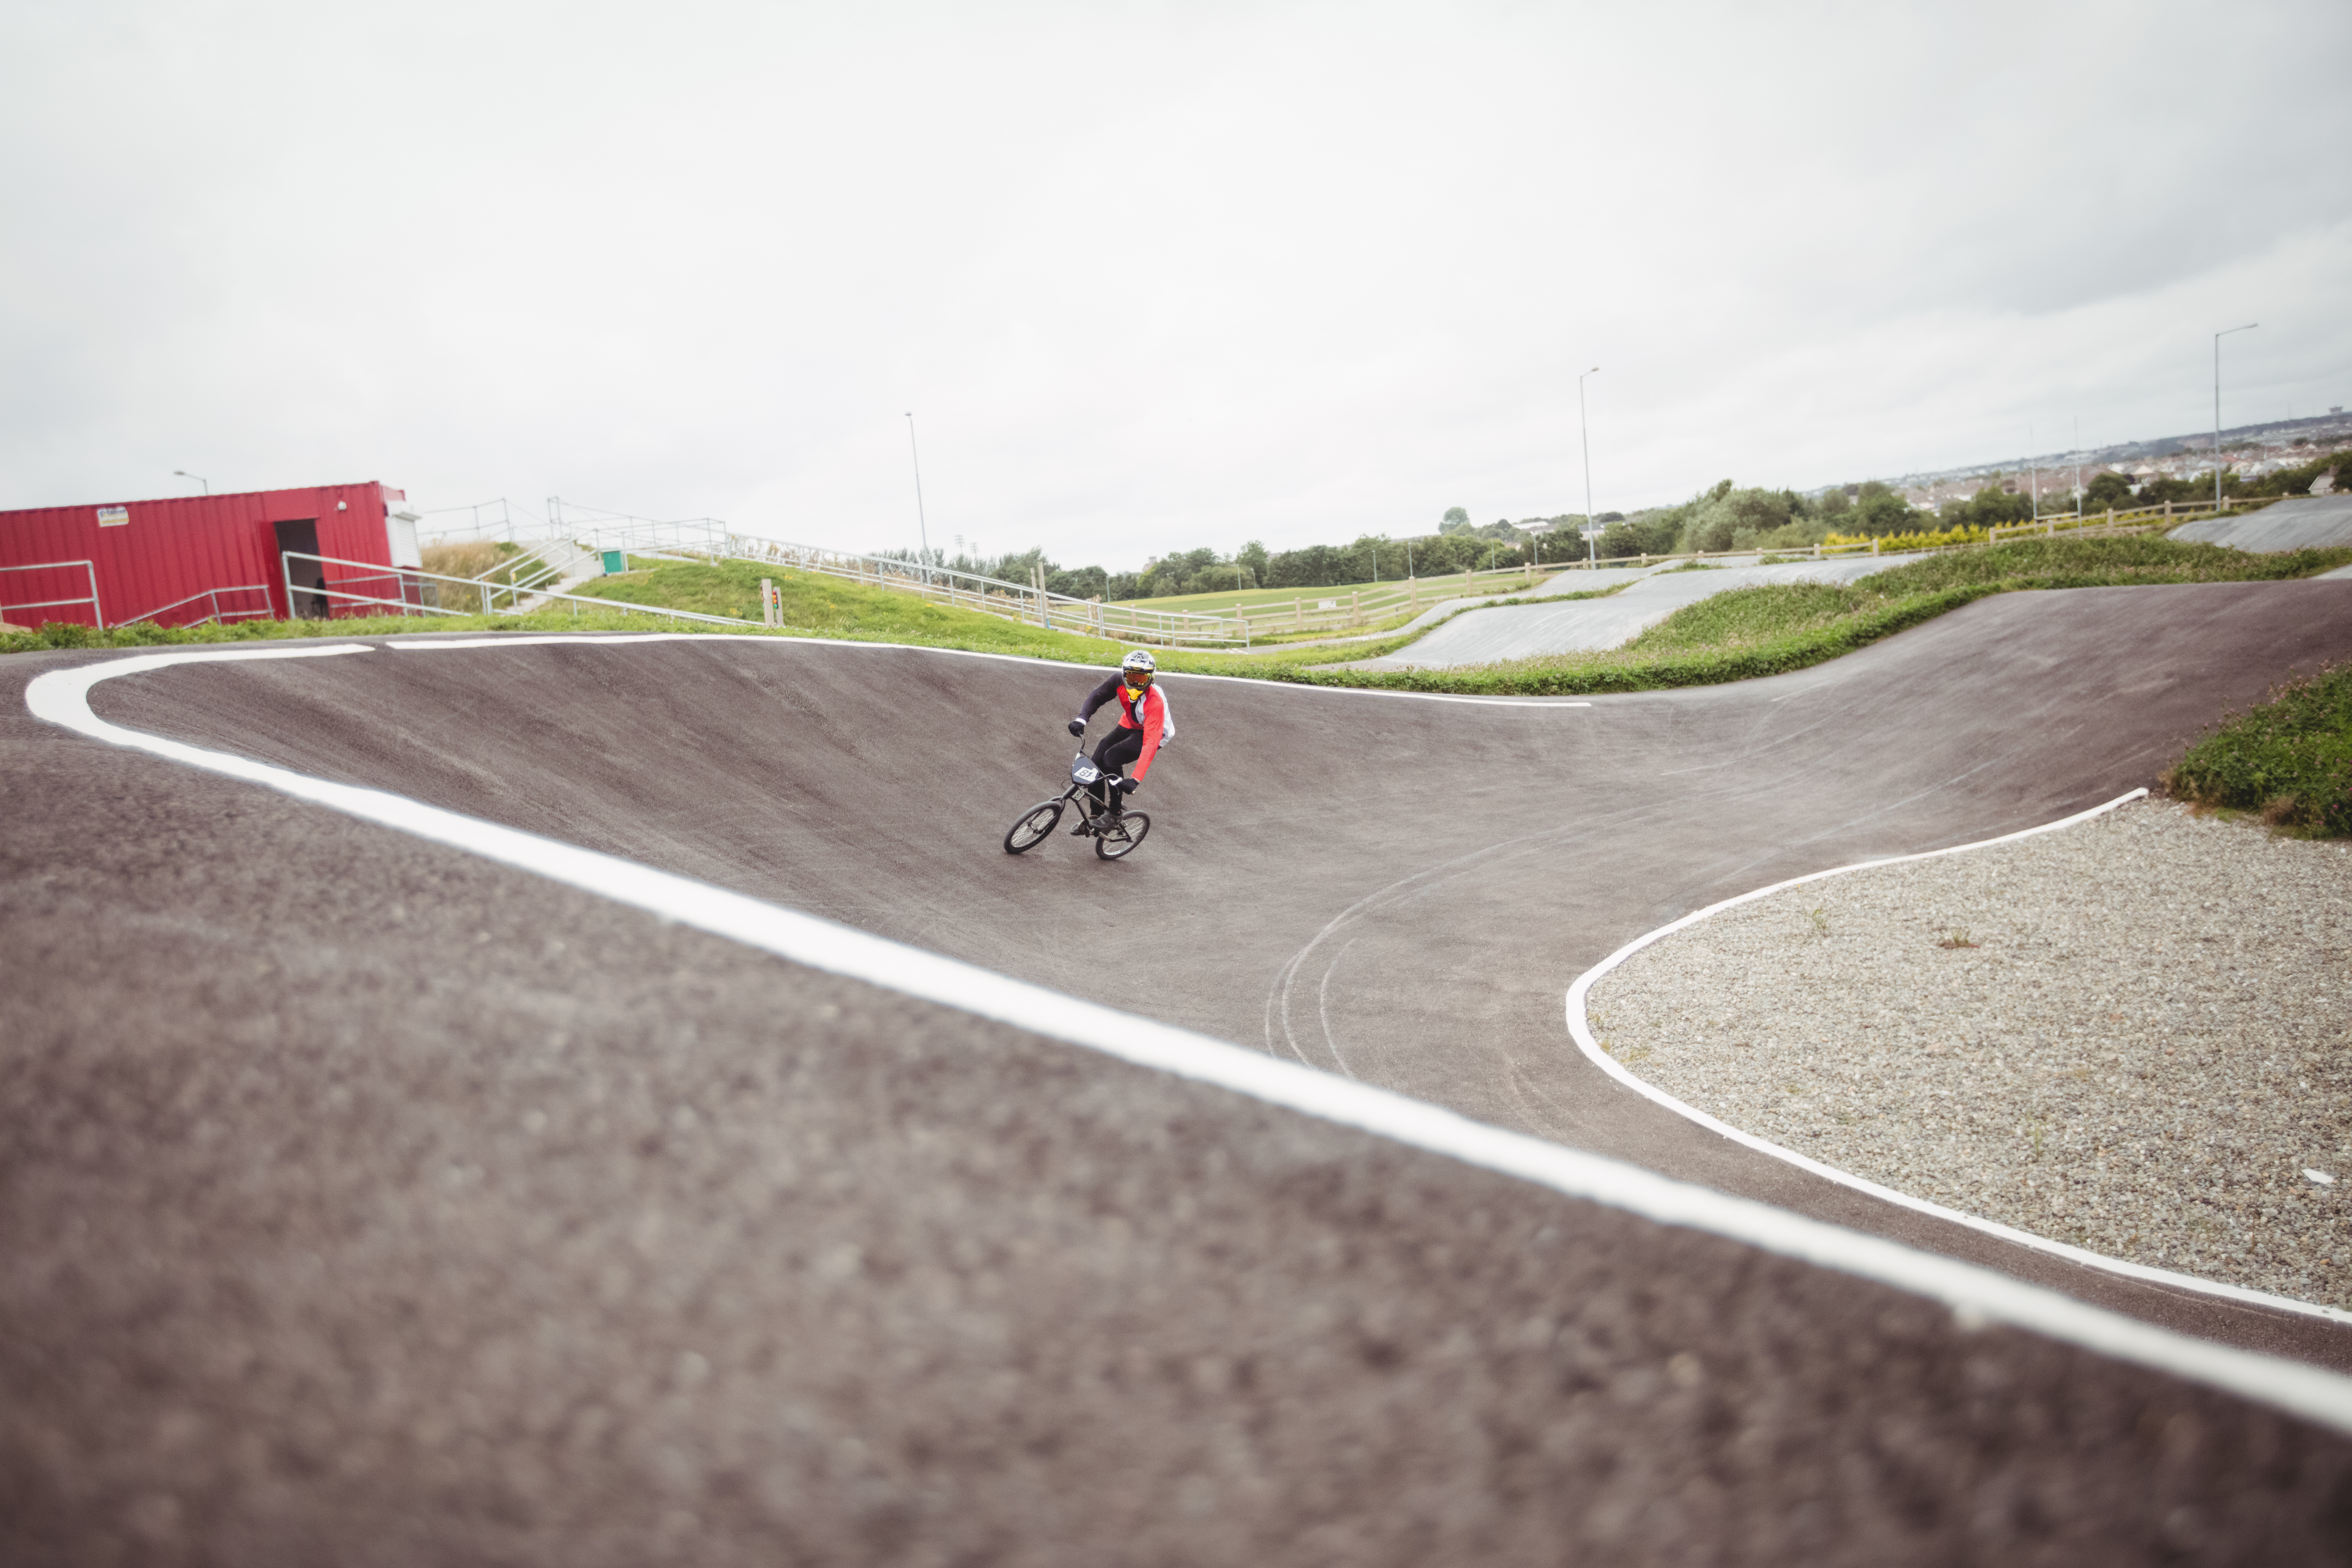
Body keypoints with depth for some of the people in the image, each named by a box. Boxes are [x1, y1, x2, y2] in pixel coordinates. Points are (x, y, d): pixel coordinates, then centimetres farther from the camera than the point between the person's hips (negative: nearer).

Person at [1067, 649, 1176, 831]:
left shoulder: (1155, 703, -37)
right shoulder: (1120, 682, -23)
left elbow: (1150, 743, -43)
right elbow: (1097, 696, -10)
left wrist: (1135, 780, -51)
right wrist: (1081, 719, -31)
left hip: (1151, 733, -6)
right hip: (1129, 726, 6)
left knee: (1111, 759, -28)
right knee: (1096, 763, -8)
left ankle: (1115, 811, -8)